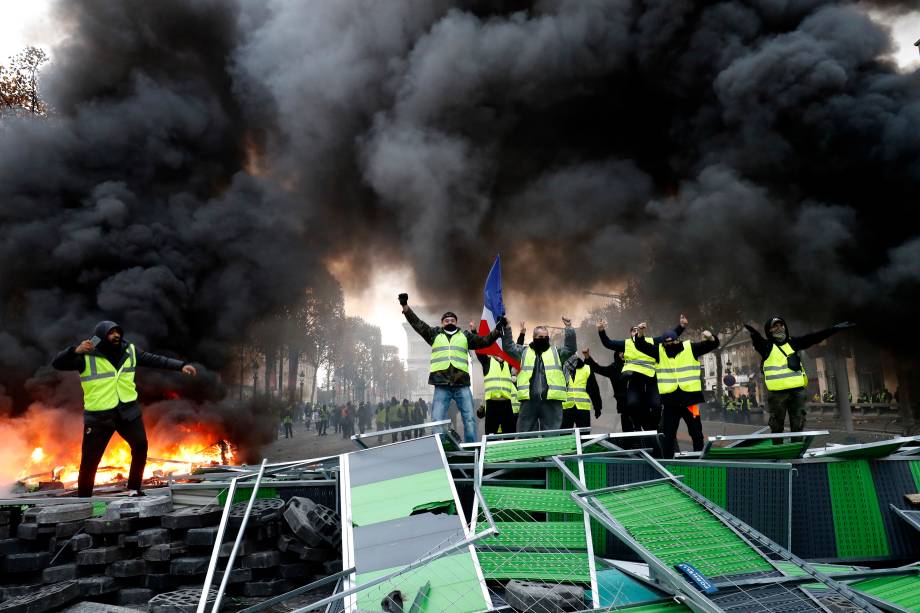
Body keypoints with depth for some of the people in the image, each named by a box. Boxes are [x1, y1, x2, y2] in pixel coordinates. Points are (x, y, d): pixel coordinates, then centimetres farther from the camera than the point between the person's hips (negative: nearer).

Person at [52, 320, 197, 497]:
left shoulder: (129, 350, 1)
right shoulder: (86, 356, -11)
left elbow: (155, 360, 5)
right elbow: (57, 364, -17)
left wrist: (181, 365, -3)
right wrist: (75, 351, -36)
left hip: (128, 410, 4)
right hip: (99, 416, -3)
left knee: (140, 446, 0)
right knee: (89, 460, 3)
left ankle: (134, 490, 17)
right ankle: (83, 499, 20)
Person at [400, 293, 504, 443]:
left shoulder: (465, 336, 17)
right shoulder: (435, 334, 16)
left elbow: (485, 341, 16)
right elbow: (417, 324, 11)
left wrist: (498, 329, 3)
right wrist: (405, 306, 3)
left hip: (462, 385, 1)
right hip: (441, 386, -1)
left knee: (470, 419, -1)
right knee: (437, 421, -3)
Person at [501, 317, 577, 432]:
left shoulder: (556, 352, 18)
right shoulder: (524, 351, 17)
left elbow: (571, 348, 7)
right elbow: (508, 346, 13)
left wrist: (569, 328, 0)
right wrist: (507, 328, 5)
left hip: (552, 400, 0)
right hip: (529, 400, 0)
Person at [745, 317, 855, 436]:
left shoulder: (792, 342, 13)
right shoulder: (767, 345, -2)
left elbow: (814, 337, 10)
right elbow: (757, 341, -23)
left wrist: (835, 328, 4)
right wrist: (754, 333, -47)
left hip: (797, 390, 5)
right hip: (777, 392, -4)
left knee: (798, 425, 11)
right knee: (777, 426, 3)